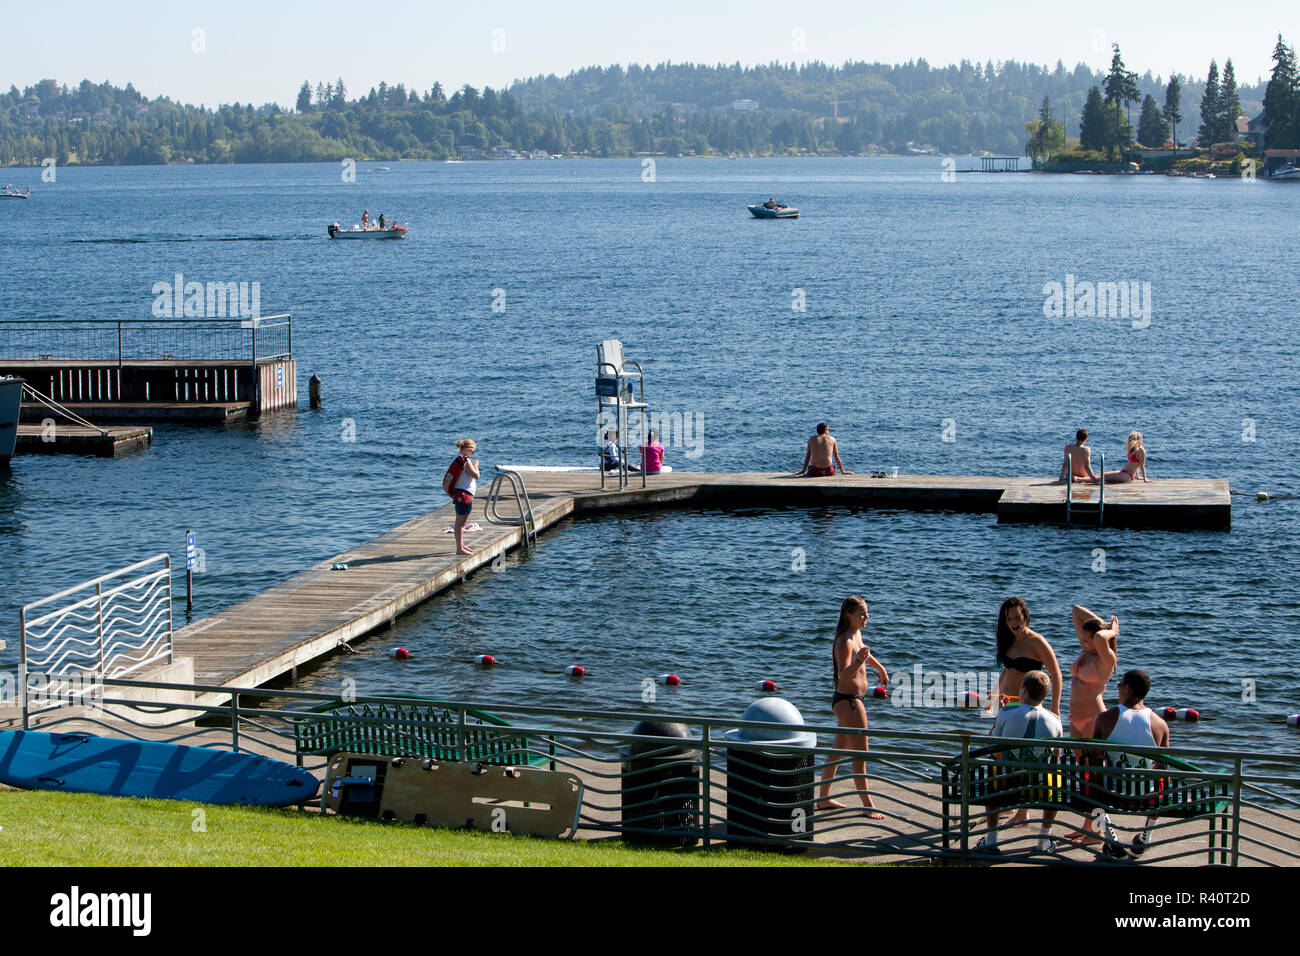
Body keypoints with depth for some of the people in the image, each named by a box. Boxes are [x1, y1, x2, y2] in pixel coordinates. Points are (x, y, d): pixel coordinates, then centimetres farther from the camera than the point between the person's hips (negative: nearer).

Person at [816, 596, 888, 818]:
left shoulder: (856, 634, 8)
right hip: (848, 701, -10)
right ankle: (868, 805, -5)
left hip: (854, 699, 10)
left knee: (839, 751, 18)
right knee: (860, 755, -8)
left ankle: (824, 798, 27)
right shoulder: (845, 641, -21)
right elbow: (844, 675, -33)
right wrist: (859, 661, -48)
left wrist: (880, 668, 43)